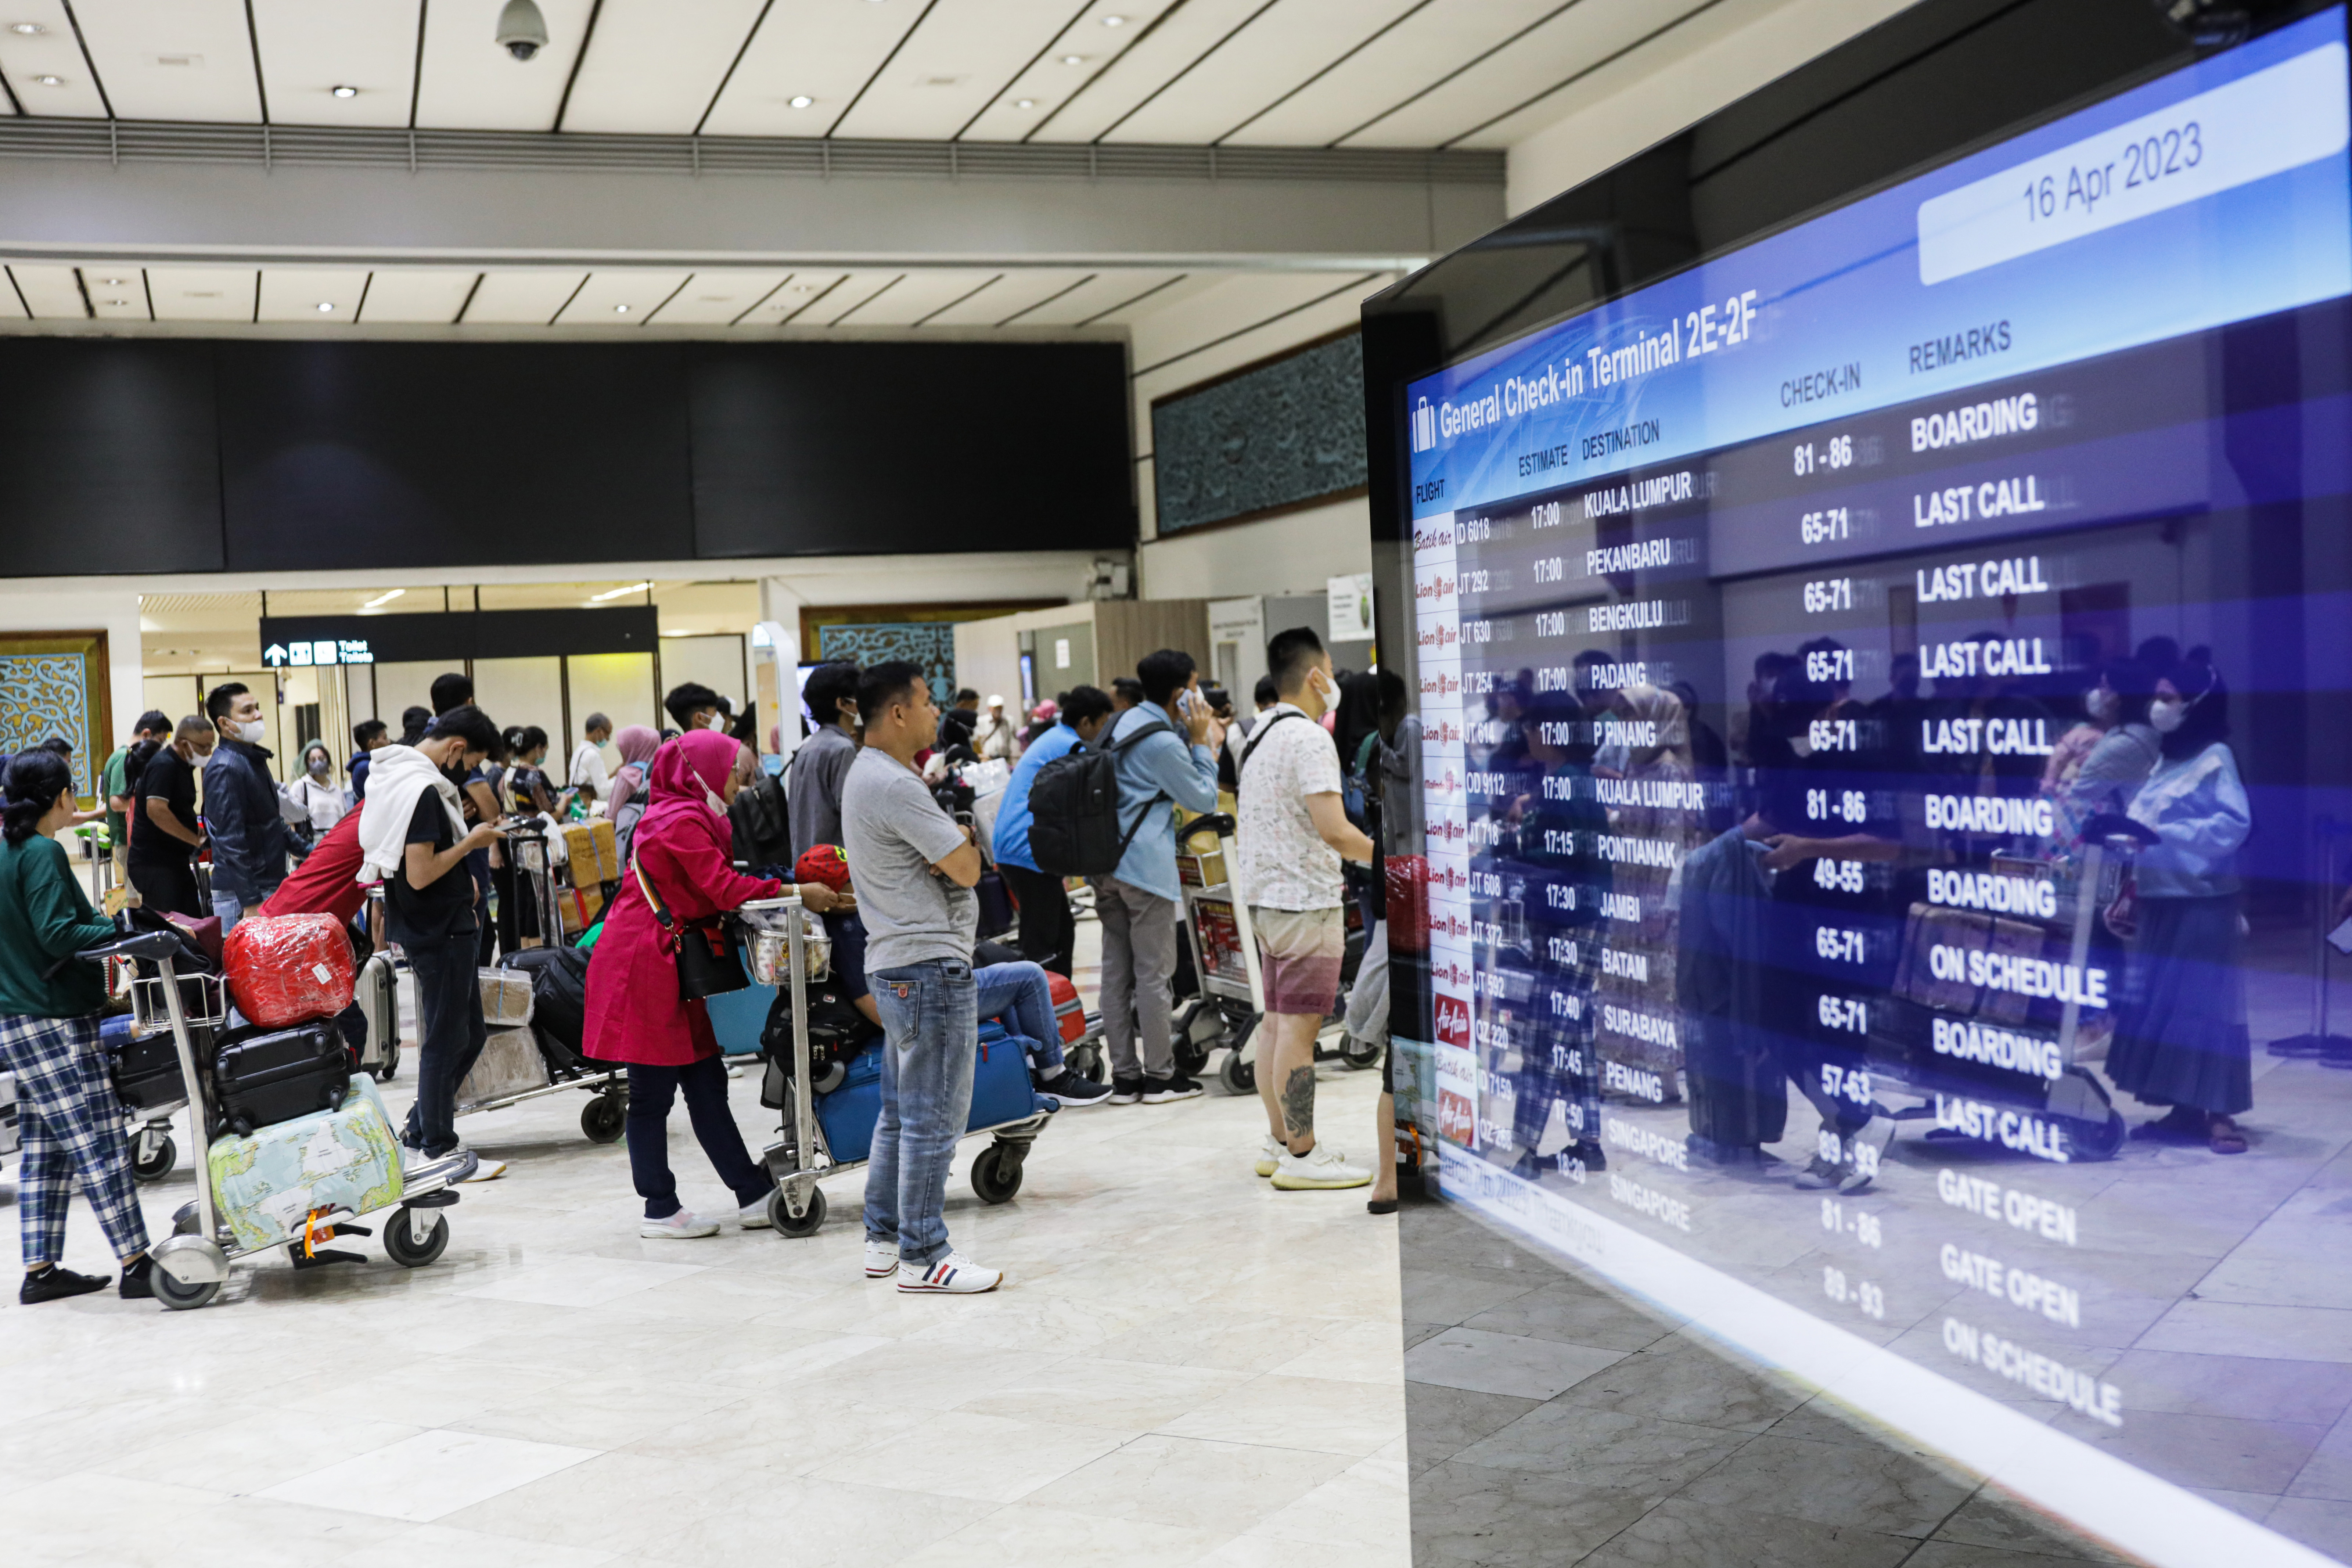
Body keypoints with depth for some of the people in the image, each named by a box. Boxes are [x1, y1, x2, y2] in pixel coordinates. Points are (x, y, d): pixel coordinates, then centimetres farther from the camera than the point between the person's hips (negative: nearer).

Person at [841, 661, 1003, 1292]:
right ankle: (923, 1255, 0)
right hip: (930, 962, -11)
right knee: (934, 1117, -5)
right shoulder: (894, 786, -18)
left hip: (896, 964, 11)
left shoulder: (867, 774, 17)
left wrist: (955, 842, -8)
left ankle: (884, 1238, 23)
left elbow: (963, 851, 15)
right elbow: (967, 868, -18)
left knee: (900, 1112, 16)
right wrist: (963, 845, 4)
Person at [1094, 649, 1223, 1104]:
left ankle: (1123, 1075, 13)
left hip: (1106, 862, 9)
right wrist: (1201, 742, -1)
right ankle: (1160, 1075, 6)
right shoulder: (1164, 743, -14)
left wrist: (1198, 738, 16)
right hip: (1146, 864, -9)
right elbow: (1205, 800, -5)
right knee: (1153, 972, -1)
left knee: (1116, 969, 8)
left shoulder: (1125, 722, 14)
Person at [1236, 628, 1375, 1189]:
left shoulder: (1260, 733, 14)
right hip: (1307, 898, -10)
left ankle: (1280, 1141, 22)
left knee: (1276, 1020, 14)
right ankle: (1301, 1156, -4)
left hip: (1266, 894, 10)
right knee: (1299, 1024, -7)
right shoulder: (1309, 739, -16)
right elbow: (1334, 830, -23)